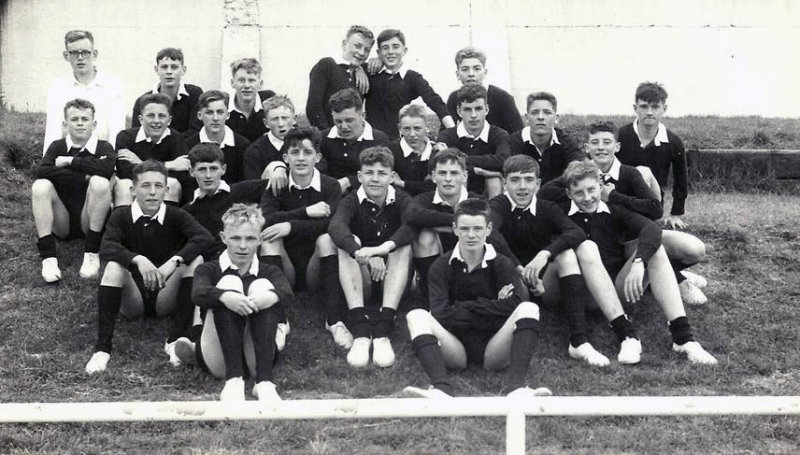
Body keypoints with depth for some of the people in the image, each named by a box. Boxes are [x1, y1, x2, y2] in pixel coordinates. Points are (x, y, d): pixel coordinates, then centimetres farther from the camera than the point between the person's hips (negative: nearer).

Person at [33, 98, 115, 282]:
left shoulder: (103, 148, 0)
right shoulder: (57, 147, 6)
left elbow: (107, 168, -25)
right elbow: (39, 172, -14)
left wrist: (69, 161, -15)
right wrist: (83, 175, -18)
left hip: (90, 222, -2)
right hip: (61, 223, 2)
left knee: (100, 183, -27)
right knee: (40, 186, -22)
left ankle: (92, 253, -21)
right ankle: (48, 258, -27)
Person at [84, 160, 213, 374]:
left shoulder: (175, 216, -4)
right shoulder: (121, 216, -4)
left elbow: (204, 237, -23)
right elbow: (106, 248, -23)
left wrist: (173, 262, -38)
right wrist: (138, 260, -40)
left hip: (166, 299, 1)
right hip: (133, 300, -1)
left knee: (194, 260, -22)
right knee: (113, 266, -28)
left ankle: (174, 340, -23)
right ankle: (102, 347, -31)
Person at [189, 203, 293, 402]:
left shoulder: (269, 272, 16)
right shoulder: (209, 270, 12)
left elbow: (287, 293, -10)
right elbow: (198, 293, -14)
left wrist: (270, 297, -36)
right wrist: (224, 297, -38)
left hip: (257, 357, 1)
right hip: (218, 357, -1)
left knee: (262, 286, -19)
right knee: (228, 283, -19)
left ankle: (263, 380, -36)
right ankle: (233, 379, -37)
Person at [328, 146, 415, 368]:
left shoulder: (401, 200, -3)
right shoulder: (352, 201, -4)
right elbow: (336, 227, -27)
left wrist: (383, 248, -46)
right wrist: (363, 254, -47)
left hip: (392, 280, 0)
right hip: (361, 280, 0)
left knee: (403, 245, -25)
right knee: (348, 244, -25)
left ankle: (382, 331, -38)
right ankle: (360, 331, -41)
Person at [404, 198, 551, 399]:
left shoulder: (502, 265, 4)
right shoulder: (442, 267, 4)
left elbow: (517, 303, -16)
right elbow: (441, 313, -12)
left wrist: (465, 307, -12)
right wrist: (493, 308, -11)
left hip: (492, 352, 0)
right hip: (456, 350, 0)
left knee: (528, 308, -22)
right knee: (416, 316, -22)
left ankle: (516, 387, -42)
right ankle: (442, 388, -45)